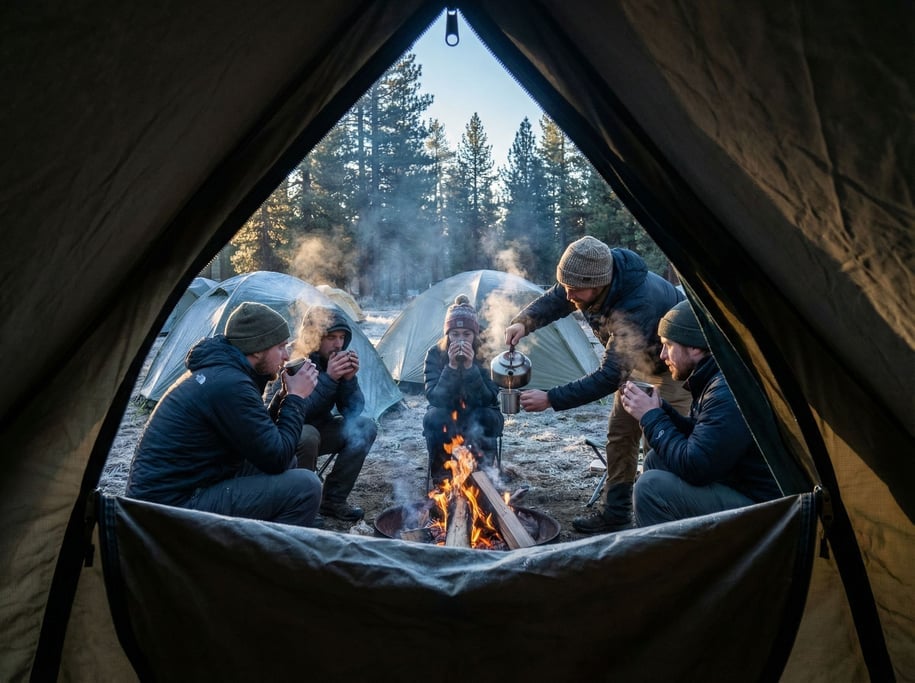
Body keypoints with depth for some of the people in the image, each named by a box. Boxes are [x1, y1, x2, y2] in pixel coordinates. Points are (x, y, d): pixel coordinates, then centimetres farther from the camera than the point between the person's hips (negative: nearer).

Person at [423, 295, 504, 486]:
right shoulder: (435, 353, -16)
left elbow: (488, 400, -24)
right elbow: (434, 399, -24)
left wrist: (470, 367, -36)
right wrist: (451, 366, -37)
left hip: (478, 419, 0)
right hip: (446, 419, 0)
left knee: (489, 418, -33)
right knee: (433, 418, -32)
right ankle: (441, 477, -16)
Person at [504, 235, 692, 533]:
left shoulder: (636, 308, -43)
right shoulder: (589, 278, -21)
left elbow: (610, 377, -40)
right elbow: (552, 300, -5)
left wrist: (550, 399, -38)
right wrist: (522, 322, -26)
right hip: (637, 360, 8)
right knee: (620, 431, 6)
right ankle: (616, 515, 17)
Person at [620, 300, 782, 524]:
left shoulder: (728, 393, -25)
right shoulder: (713, 379, 6)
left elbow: (694, 468, -25)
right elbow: (698, 436, 13)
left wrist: (651, 417, -15)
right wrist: (659, 410, -2)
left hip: (760, 508, -10)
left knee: (651, 486, -20)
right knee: (656, 460, 8)